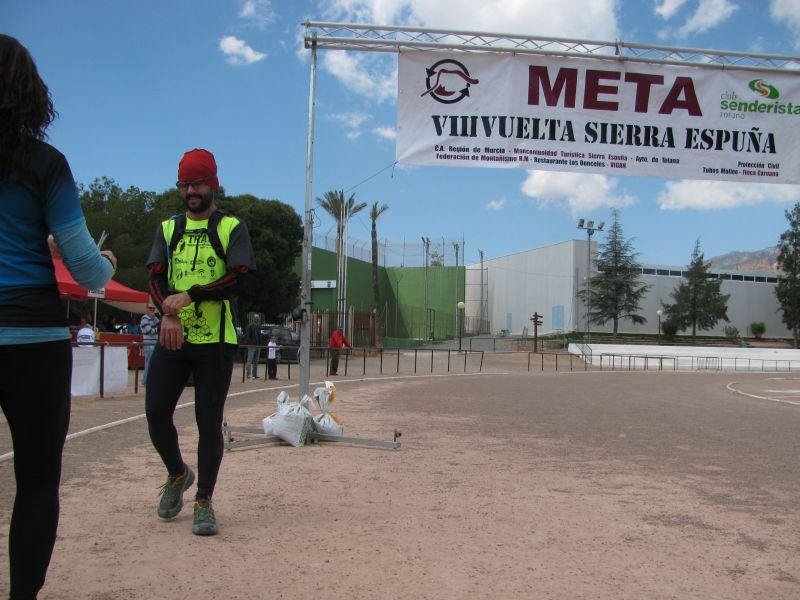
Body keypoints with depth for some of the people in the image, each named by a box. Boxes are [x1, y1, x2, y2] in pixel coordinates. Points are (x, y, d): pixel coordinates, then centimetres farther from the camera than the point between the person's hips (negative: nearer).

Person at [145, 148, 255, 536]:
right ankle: (178, 474, 28)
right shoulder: (168, 228, 15)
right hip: (172, 339, 4)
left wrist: (190, 296, -21)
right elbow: (155, 276, 3)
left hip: (215, 340, -3)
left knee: (209, 421, -1)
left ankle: (204, 501, 11)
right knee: (156, 413, 1)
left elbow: (238, 278, -10)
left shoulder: (232, 228, 3)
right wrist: (168, 312, -16)